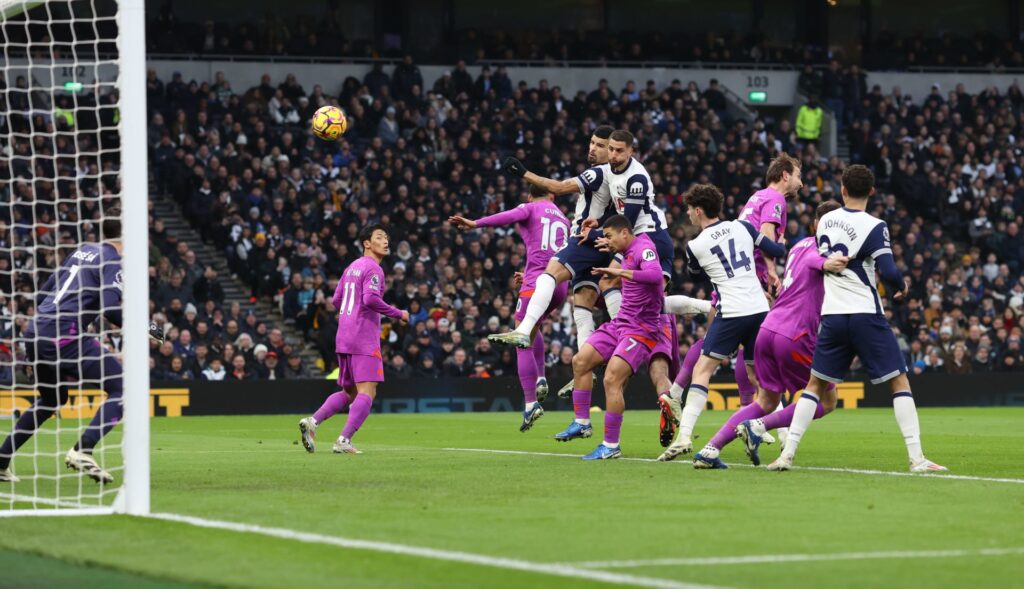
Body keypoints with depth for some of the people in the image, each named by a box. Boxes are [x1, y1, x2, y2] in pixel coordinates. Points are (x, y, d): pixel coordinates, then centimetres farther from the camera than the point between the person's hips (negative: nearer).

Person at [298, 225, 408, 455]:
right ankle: (344, 441, -18)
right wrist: (398, 314, -12)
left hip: (344, 339, 9)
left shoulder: (352, 267, 19)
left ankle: (312, 421, 1)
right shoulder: (373, 268, -8)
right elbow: (370, 299, -22)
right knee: (367, 392, -8)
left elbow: (336, 301, 20)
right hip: (365, 340, -9)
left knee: (349, 392, 17)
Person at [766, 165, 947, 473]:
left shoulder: (825, 221, 7)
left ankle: (787, 453, 5)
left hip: (832, 317, 4)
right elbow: (889, 272, -15)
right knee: (899, 382, 3)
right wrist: (901, 287, 4)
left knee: (815, 384, 15)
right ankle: (917, 458, -6)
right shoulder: (873, 227, -9)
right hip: (866, 315, -4)